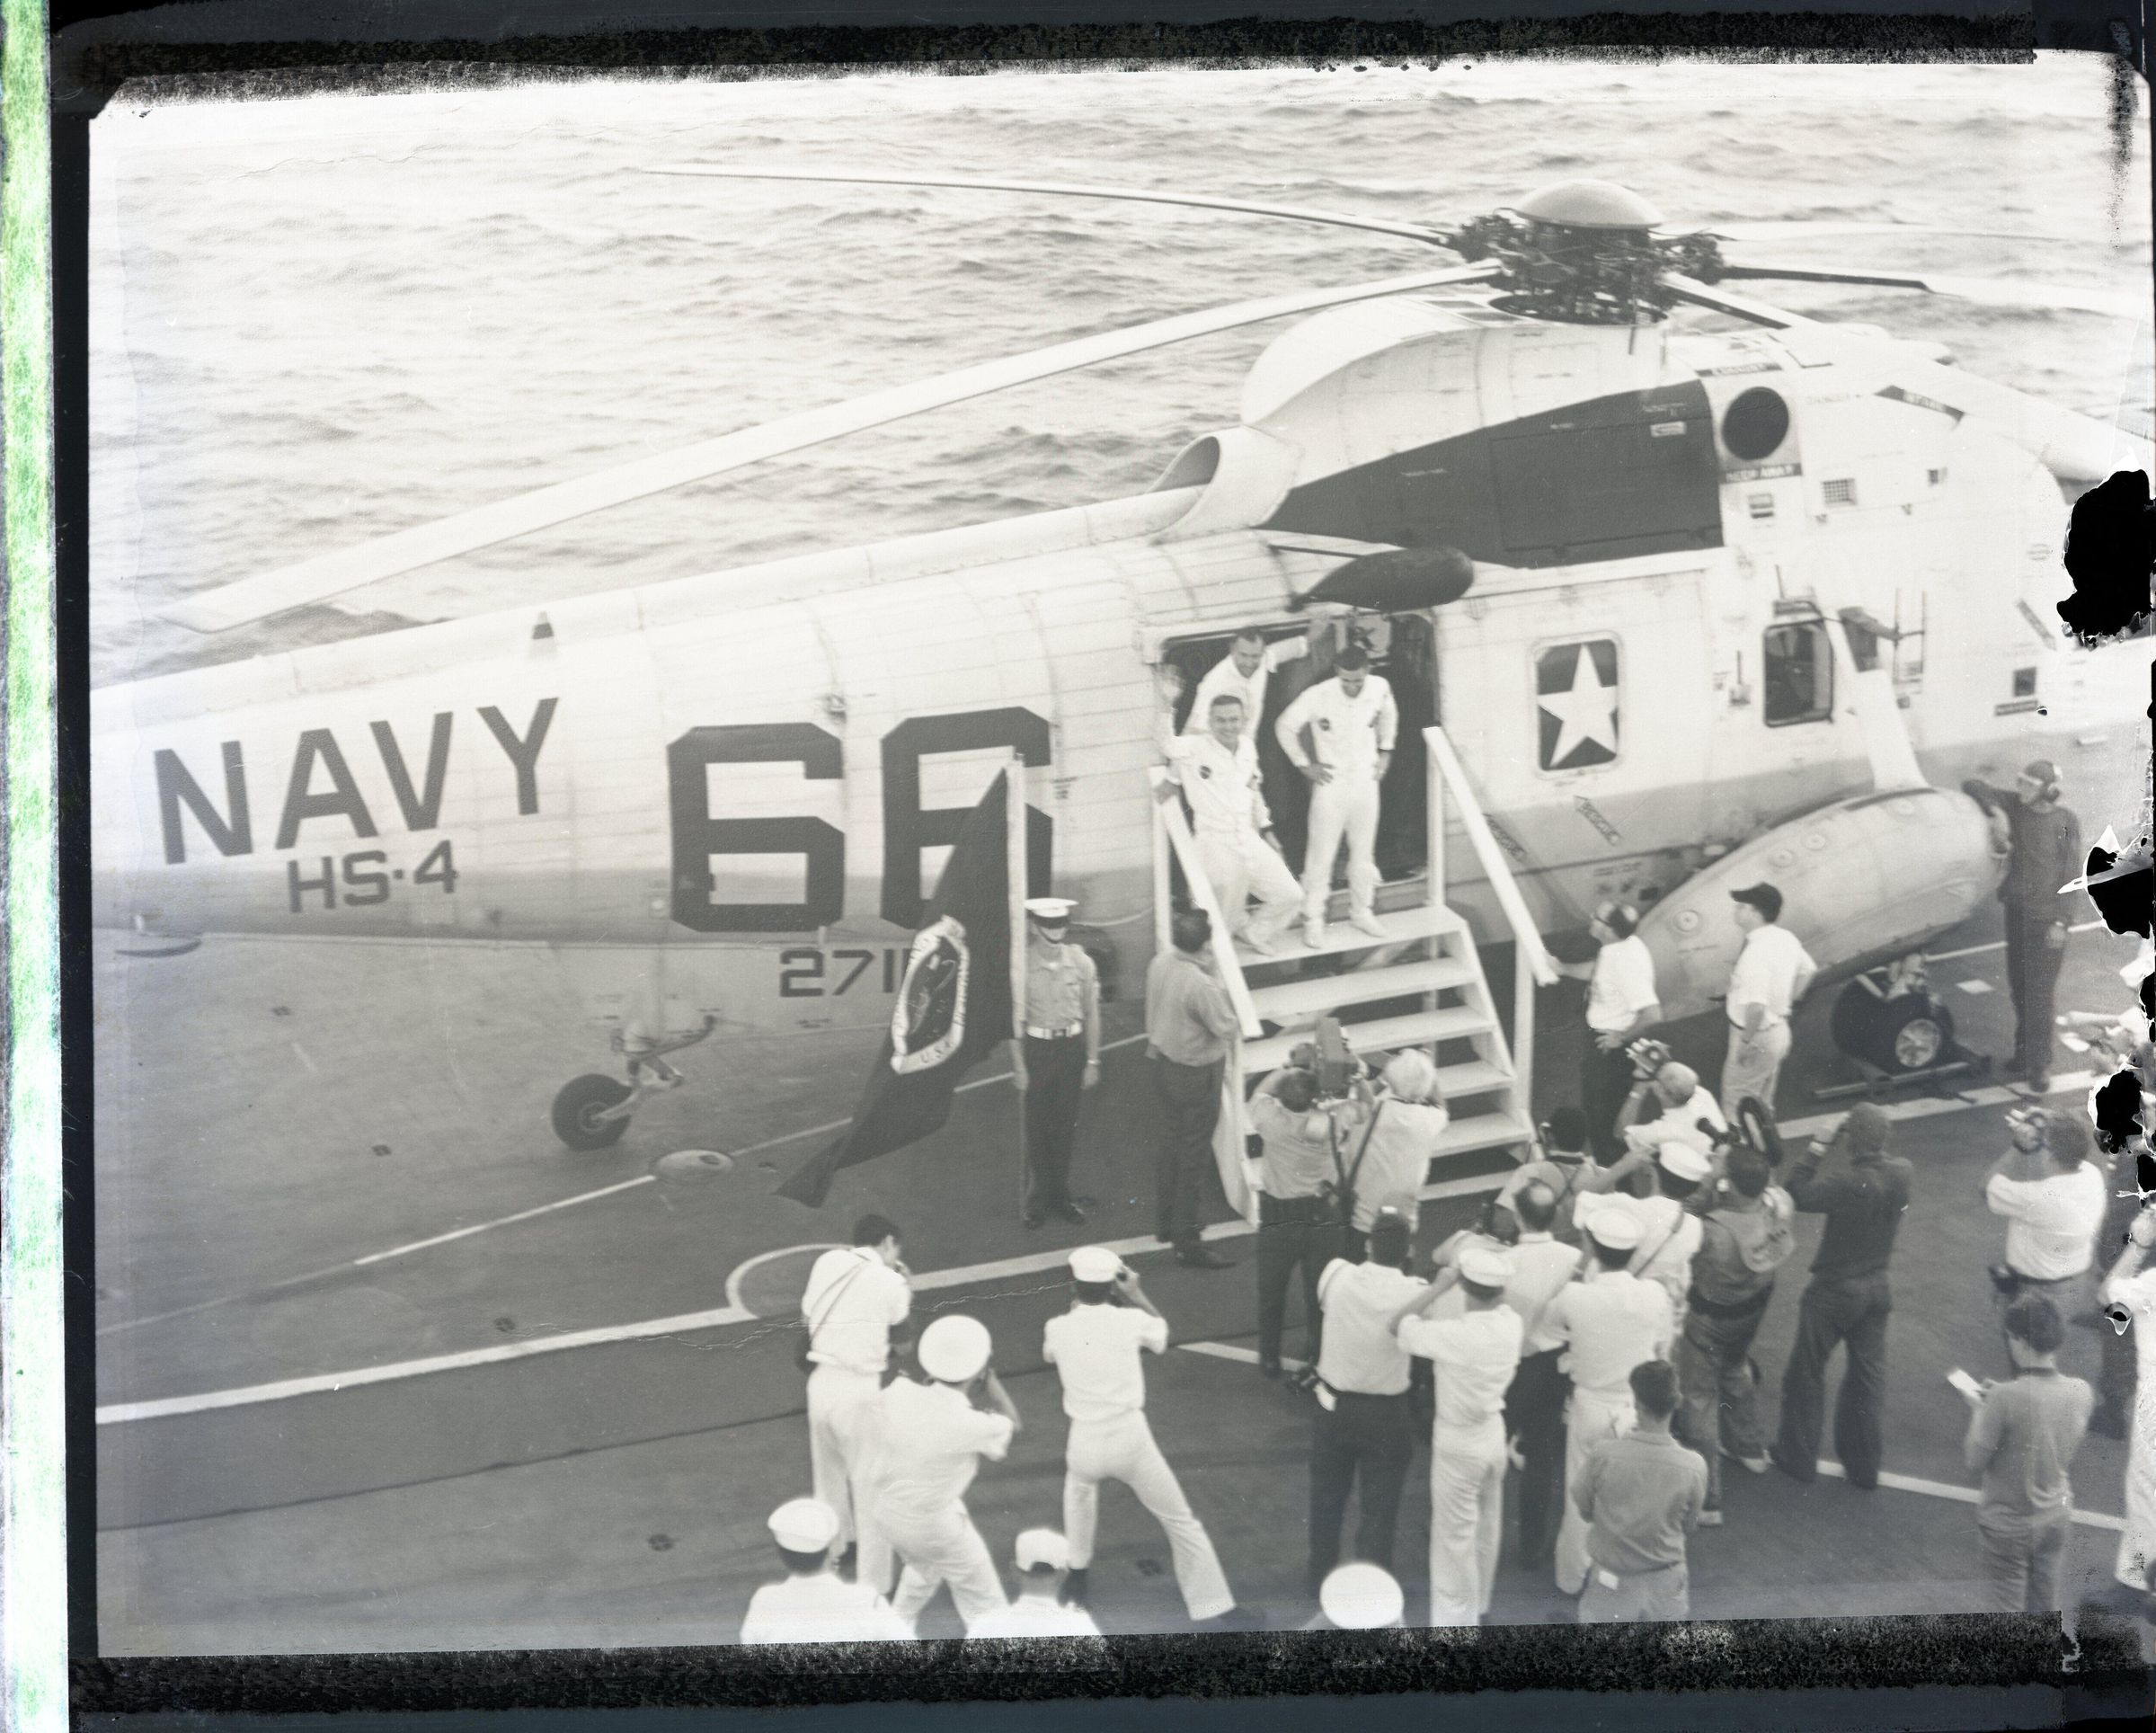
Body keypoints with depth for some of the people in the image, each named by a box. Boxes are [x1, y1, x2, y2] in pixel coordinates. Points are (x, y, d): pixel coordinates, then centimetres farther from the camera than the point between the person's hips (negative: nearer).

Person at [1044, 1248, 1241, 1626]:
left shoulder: (1058, 1329, -1)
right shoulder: (1130, 1320, -6)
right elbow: (1162, 1337, 18)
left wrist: (1076, 1306, 29)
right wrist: (1135, 1294, 26)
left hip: (1085, 1443, 2)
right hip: (1130, 1438, -2)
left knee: (1079, 1484, 38)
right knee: (1180, 1521, 10)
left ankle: (1077, 1575, 46)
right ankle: (1216, 1611, 9)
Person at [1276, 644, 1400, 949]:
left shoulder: (1380, 689, -10)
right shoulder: (1318, 696, -21)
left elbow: (1388, 715, 14)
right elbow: (1285, 726, -8)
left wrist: (1385, 750, 11)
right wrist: (1305, 765, -6)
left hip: (1366, 782, 4)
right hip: (1331, 784, -4)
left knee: (1364, 852, 14)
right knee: (1321, 855, 0)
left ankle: (1361, 912, 30)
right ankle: (1313, 919, 11)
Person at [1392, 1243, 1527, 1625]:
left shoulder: (1454, 1335, -31)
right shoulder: (1512, 1323, -13)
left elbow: (1398, 1322, -18)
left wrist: (1439, 1286, -16)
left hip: (1458, 1443, -7)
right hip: (1494, 1433, 7)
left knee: (1455, 1537, 8)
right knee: (1486, 1528, 24)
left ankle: (1455, 1617, 19)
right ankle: (1478, 1605, 43)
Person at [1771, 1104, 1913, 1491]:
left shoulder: (1847, 1183, -31)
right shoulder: (1902, 1173, -12)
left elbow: (1800, 1196, -21)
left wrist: (1815, 1151, -17)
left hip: (1835, 1289, -6)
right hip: (1877, 1284, 6)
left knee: (1807, 1373, 14)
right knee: (1869, 1375, 18)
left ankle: (1799, 1458, 26)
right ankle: (1864, 1466, 28)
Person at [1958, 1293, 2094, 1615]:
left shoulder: (2005, 1399, -29)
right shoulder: (2081, 1393, -12)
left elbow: (1974, 1461, -19)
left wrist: (1978, 1411, -3)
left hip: (2008, 1524, -5)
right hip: (2057, 1516, 5)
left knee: (2009, 1609, 13)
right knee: (2049, 1606, 20)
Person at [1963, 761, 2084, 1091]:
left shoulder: (2065, 823, -10)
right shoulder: (2016, 807, 2)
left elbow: (2072, 873, -9)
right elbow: (1972, 786, 6)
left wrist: (2060, 922, -13)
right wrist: (1993, 810, -12)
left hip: (2047, 916, -5)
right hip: (2017, 911, 5)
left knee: (2040, 990, -5)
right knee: (2019, 987, 14)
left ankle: (2040, 1063, 0)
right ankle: (2025, 1051, 27)